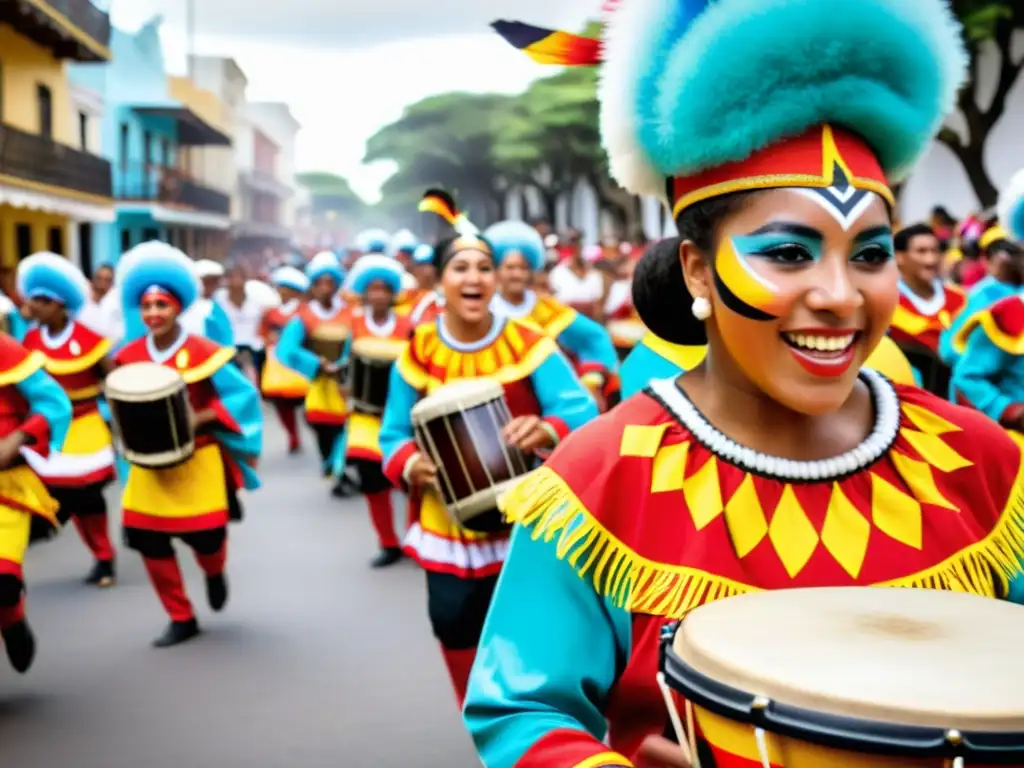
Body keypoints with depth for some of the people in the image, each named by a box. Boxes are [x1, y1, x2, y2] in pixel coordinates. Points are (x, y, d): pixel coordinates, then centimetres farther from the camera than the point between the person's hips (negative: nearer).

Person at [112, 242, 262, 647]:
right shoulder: (128, 357, 0)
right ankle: (181, 619, 19)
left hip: (198, 463, -4)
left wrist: (200, 419, -22)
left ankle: (215, 575, 41)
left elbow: (243, 395, -12)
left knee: (205, 537, 2)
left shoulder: (204, 352, -14)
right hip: (149, 467, 4)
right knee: (149, 541, 2)